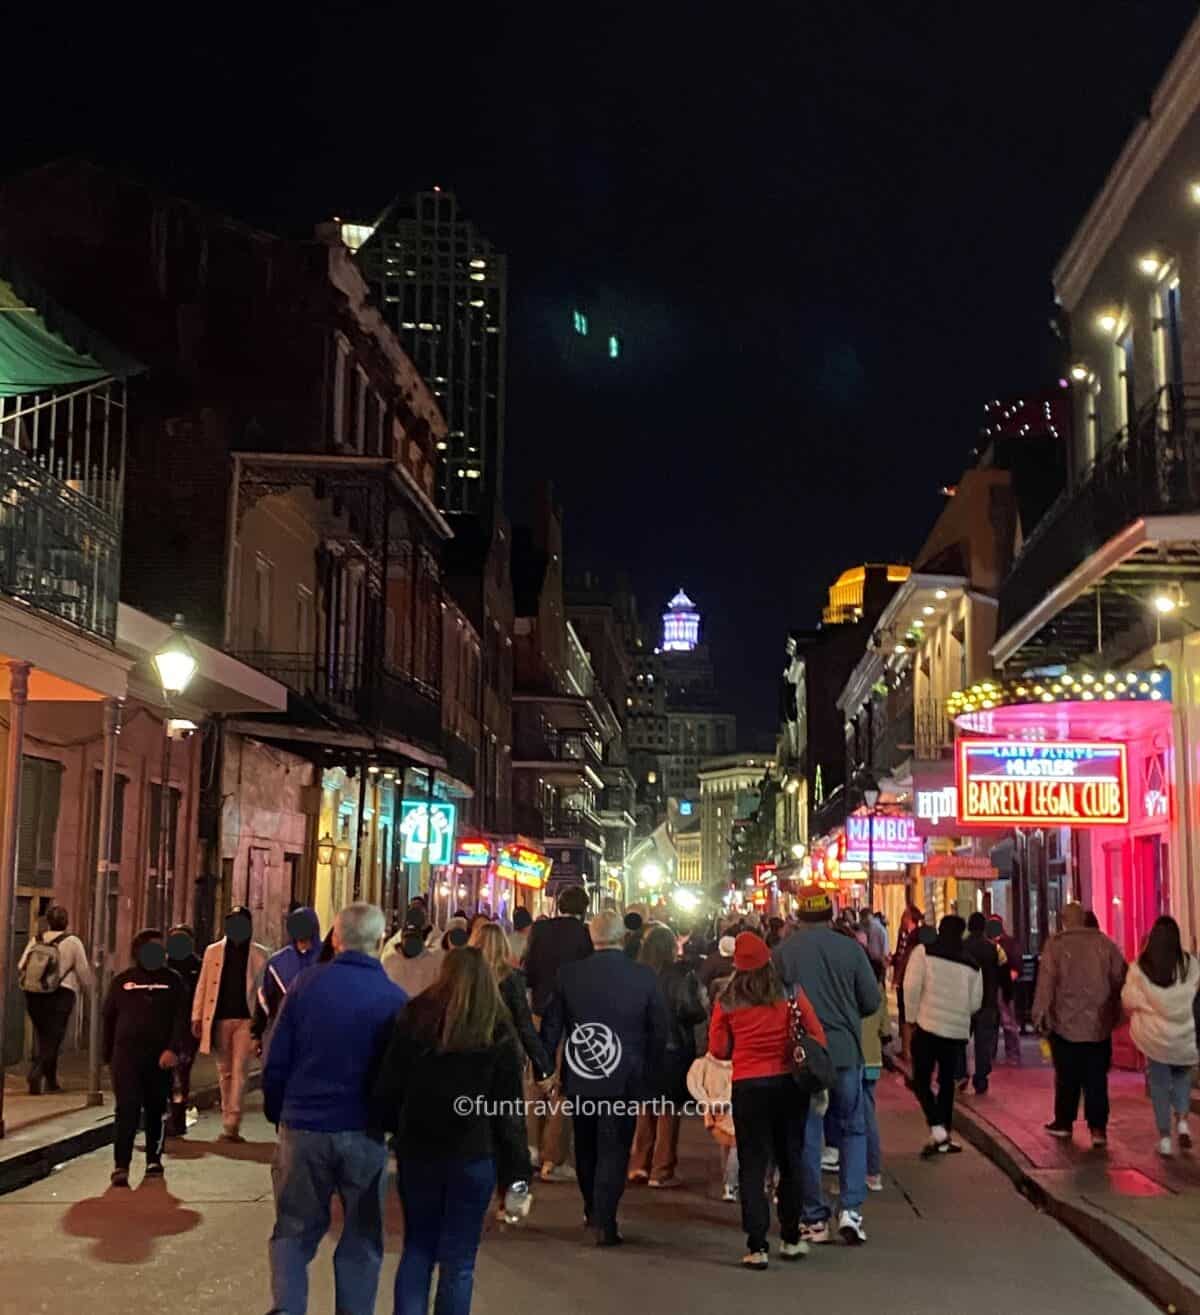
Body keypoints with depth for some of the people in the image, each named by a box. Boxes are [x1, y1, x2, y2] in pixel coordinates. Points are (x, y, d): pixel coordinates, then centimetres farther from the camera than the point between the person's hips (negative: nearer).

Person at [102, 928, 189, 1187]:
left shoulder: (173, 980, 6)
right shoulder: (122, 980, 8)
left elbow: (181, 1018, -2)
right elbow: (109, 1019, 13)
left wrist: (172, 1049, -16)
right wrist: (109, 1056, 12)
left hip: (159, 1056, 1)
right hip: (126, 1053, -1)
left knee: (156, 1110, 9)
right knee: (127, 1108, -10)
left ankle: (154, 1160, 23)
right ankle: (121, 1165, -8)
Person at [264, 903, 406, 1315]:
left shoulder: (305, 984, -3)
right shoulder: (395, 998, -5)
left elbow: (276, 1061, -1)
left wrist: (277, 1114, 11)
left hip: (303, 1128, 1)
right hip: (365, 1134, -1)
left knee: (294, 1231, 14)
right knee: (362, 1238, 13)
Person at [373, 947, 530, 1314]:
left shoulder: (414, 1019, -2)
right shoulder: (498, 1033, -5)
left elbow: (386, 1090, -1)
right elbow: (509, 1110, -7)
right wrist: (517, 1175, -4)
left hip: (417, 1150, 2)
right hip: (474, 1157, -2)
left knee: (417, 1248, 18)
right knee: (458, 1260, 8)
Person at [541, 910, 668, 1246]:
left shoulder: (569, 973, -7)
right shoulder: (644, 976, -9)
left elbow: (552, 1026, -1)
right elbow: (659, 1030, -3)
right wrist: (649, 1070, 8)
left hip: (580, 1077, 2)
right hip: (624, 1079, -2)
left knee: (586, 1146, 20)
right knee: (614, 1150, 5)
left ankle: (592, 1210, 35)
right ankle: (605, 1224, 2)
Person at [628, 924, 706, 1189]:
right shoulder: (679, 974, -15)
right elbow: (691, 1011, -18)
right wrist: (702, 1011, 2)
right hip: (673, 1048, -4)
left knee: (646, 1108, 18)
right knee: (668, 1110, 7)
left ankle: (639, 1166, 22)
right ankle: (661, 1171, 8)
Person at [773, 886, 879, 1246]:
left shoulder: (782, 953, -6)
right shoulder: (850, 949, -5)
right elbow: (872, 1001, -1)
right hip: (845, 1051, 0)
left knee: (807, 1136, 8)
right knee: (852, 1129, 14)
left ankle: (815, 1219, 13)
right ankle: (851, 1209, 3)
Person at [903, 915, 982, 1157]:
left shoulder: (923, 953, -5)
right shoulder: (971, 964, 6)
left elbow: (911, 988, -12)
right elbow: (975, 1003, 6)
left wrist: (913, 1017, 0)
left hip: (928, 1026, -4)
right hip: (958, 1030, 4)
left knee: (921, 1081, 3)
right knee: (947, 1083, 15)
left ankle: (937, 1131, -13)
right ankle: (945, 1138, 18)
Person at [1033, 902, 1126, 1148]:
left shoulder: (1055, 944, -9)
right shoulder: (1103, 942, 0)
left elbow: (1046, 982, -12)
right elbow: (1120, 977, 3)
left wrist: (1040, 1015, -5)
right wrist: (1116, 1012, 13)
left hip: (1066, 1023, -2)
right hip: (1100, 1024, 2)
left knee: (1067, 1077, 11)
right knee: (1097, 1079, 5)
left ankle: (1064, 1123, 22)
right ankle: (1098, 1128, 1)